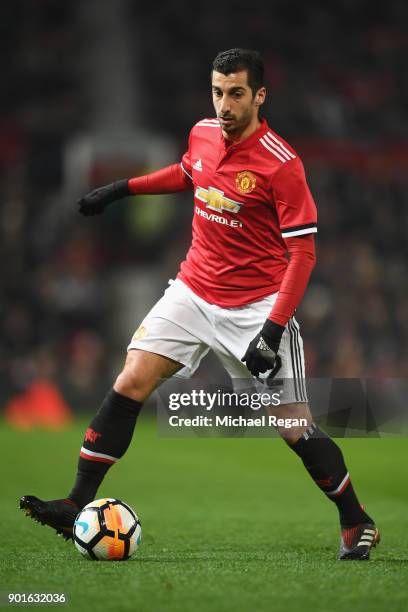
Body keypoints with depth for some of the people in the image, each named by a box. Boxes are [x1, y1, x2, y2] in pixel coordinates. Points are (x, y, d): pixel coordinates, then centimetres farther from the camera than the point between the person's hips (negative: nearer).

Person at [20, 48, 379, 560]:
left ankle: (355, 523, 14)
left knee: (295, 429, -5)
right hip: (194, 292, 5)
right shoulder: (203, 134, 0)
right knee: (129, 384, -9)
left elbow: (303, 252, -18)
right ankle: (78, 506, -4)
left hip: (257, 306, -5)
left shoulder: (281, 163, -18)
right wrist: (121, 188, 21)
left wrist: (272, 330, -25)